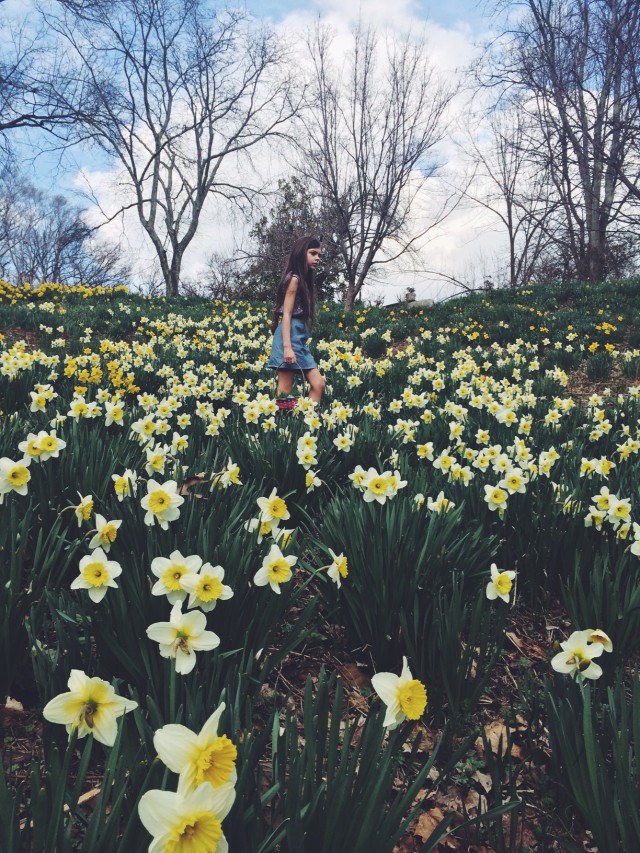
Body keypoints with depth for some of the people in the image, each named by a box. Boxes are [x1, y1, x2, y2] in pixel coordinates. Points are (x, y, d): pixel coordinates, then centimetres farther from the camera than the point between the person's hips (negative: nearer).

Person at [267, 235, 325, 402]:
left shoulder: (305, 279, 18)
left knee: (318, 384, 4)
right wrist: (287, 347, -23)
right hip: (290, 337, -10)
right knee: (285, 392, -7)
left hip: (299, 338, 10)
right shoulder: (294, 278, -9)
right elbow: (286, 315, -15)